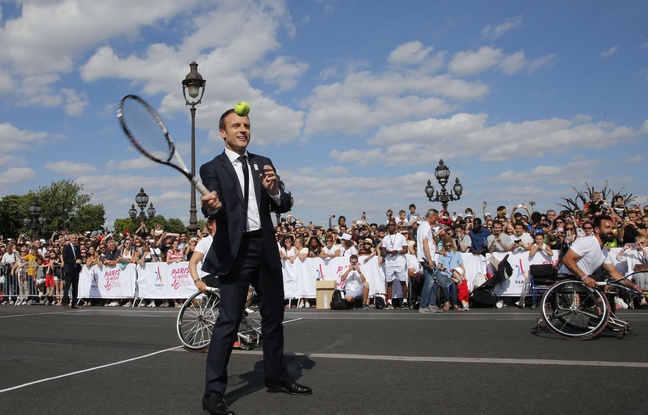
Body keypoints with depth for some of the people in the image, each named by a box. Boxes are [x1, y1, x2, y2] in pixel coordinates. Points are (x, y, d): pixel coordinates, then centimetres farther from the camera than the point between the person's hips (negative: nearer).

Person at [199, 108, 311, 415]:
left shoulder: (263, 164, 12)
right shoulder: (212, 169, -1)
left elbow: (283, 207, 6)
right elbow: (213, 208, -17)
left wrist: (274, 191, -15)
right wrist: (212, 206, -41)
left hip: (266, 249, 6)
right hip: (235, 251, -5)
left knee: (274, 315, 16)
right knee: (228, 321, -8)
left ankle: (276, 375, 33)